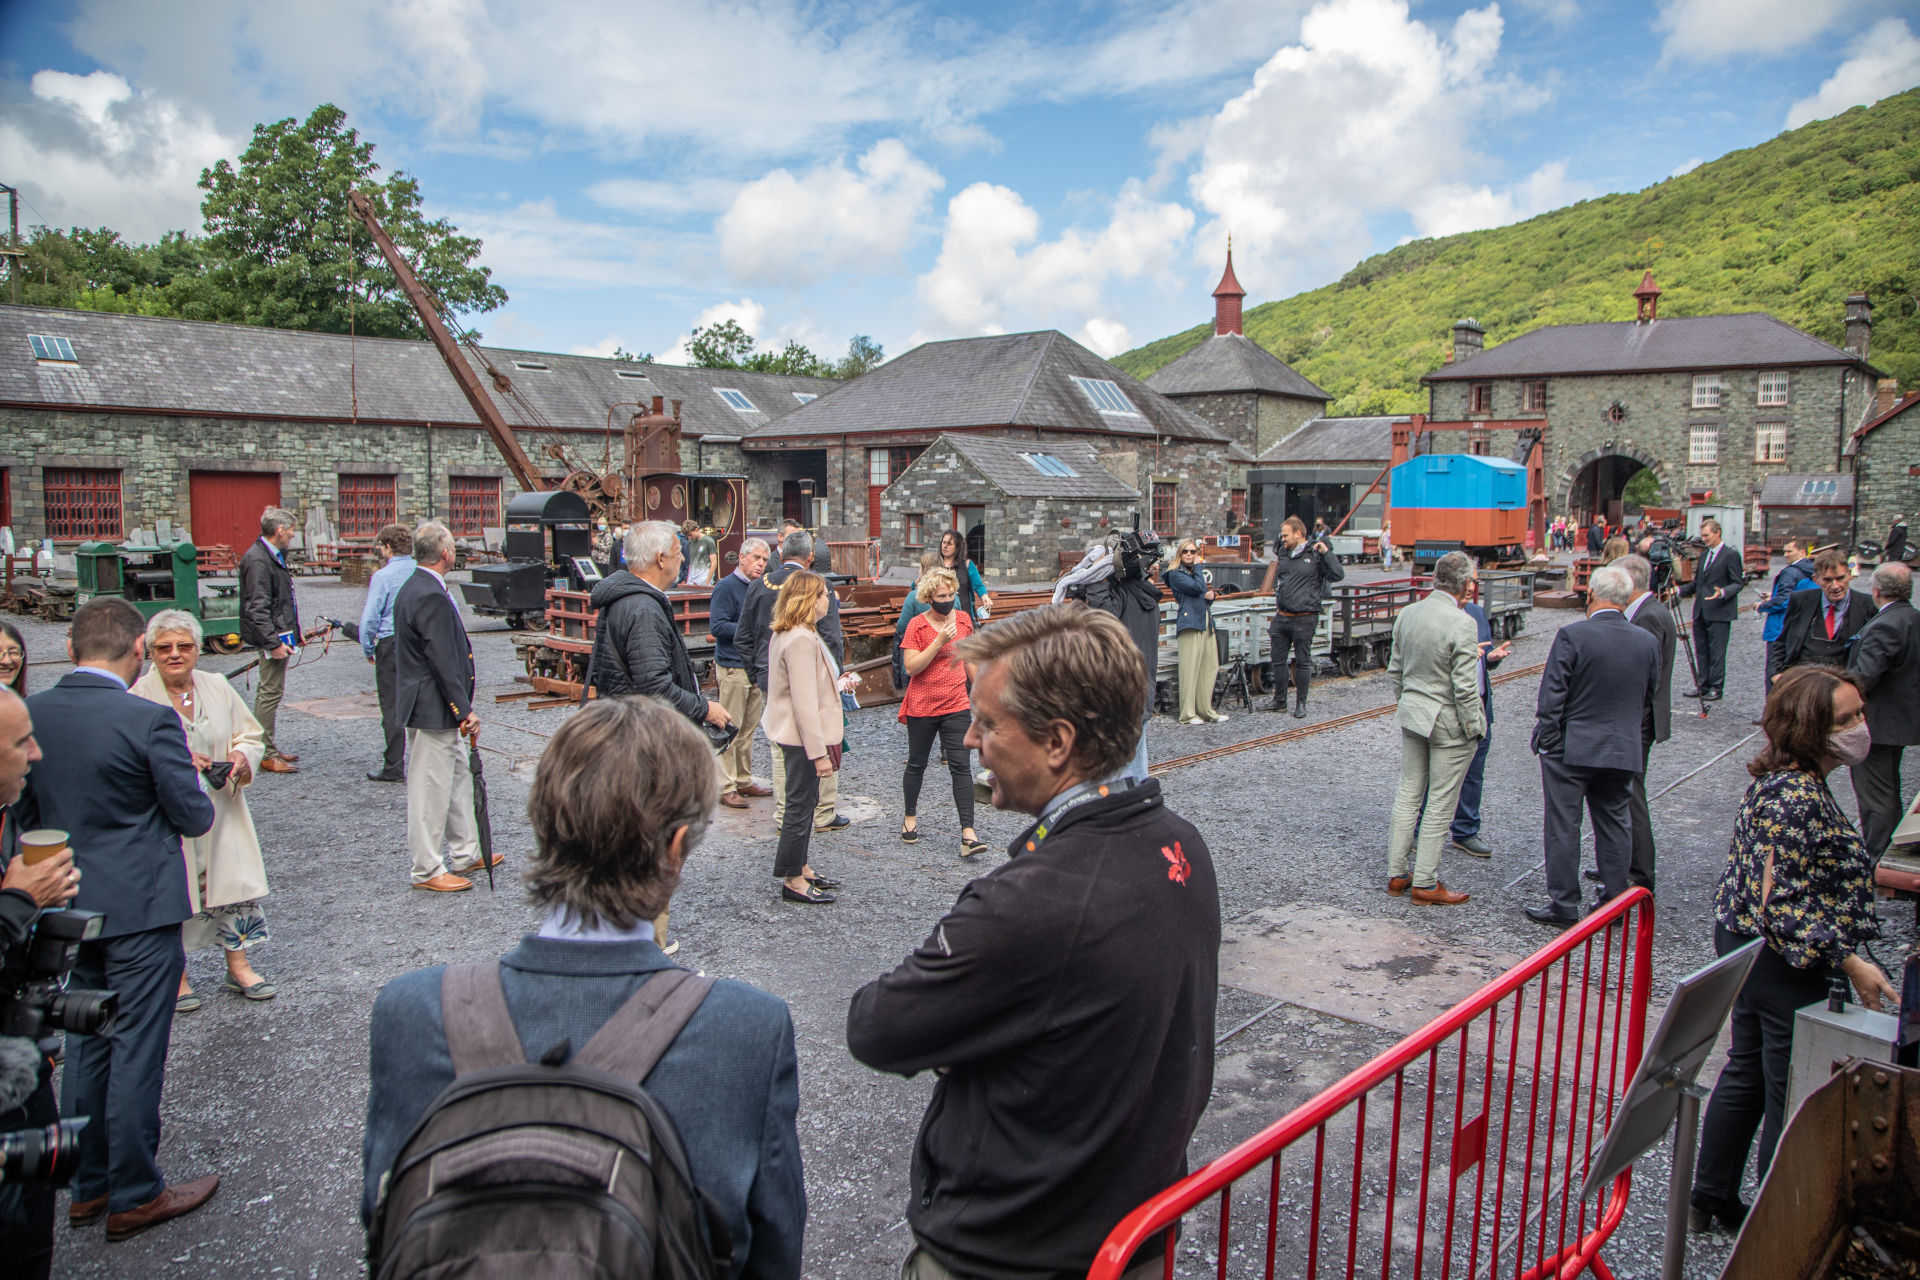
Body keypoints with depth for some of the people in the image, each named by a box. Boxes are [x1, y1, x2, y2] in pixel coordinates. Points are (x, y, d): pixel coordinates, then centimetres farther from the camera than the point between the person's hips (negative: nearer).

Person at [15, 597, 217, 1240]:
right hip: (139, 909, -6)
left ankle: (88, 1187, 31)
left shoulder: (26, 715, -2)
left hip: (65, 907, 6)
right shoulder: (150, 721, -20)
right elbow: (193, 816, -13)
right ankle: (134, 1197, 15)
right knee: (136, 1052, 4)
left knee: (83, 1048, 19)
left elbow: (24, 813, 8)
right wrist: (201, 804, 8)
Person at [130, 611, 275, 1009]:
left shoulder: (218, 687, 4)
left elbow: (251, 735, 12)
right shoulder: (138, 697, -9)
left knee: (235, 886, 6)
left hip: (221, 812, 4)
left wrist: (242, 757, -10)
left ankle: (239, 968, 21)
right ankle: (175, 977, 22)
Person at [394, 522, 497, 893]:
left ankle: (466, 853, 29)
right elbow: (443, 661, -23)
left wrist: (461, 709, 20)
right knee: (430, 789, -1)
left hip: (439, 710, 11)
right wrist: (465, 711, -19)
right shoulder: (431, 597, -22)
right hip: (432, 709, -11)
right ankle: (427, 870, 9)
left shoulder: (414, 588, 12)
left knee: (457, 778, 18)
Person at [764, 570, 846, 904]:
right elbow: (805, 702, -25)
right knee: (800, 805, 0)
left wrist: (837, 684, 33)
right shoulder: (801, 640, -23)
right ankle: (792, 880, 10)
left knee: (806, 801, 19)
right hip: (803, 737, -11)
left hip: (794, 735, 11)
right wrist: (819, 752, -24)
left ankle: (801, 868, 31)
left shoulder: (785, 634, 10)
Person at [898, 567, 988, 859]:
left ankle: (968, 834, -9)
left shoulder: (963, 619, 4)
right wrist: (939, 642, -23)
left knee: (961, 767, -7)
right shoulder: (917, 625, -8)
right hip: (922, 707, -2)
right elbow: (911, 667, -16)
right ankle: (910, 817, 36)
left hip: (957, 706, 2)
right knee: (917, 764, 14)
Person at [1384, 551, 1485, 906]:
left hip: (1412, 715, 7)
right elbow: (1465, 687, -19)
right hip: (1449, 722, -7)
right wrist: (1474, 727, -8)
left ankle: (1397, 874, 22)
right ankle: (1425, 883, 12)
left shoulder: (1407, 614, 1)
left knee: (1409, 793, 15)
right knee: (1440, 803, 4)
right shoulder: (1462, 624, -21)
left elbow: (1394, 670, 9)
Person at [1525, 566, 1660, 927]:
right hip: (1624, 750, 5)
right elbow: (1649, 697, 11)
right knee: (1615, 826, 15)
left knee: (1563, 827, 3)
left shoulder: (1572, 636, -15)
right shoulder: (1647, 642, 1)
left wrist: (1546, 740, -5)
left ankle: (1564, 905, 8)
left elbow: (1551, 696, -14)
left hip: (1570, 748, -4)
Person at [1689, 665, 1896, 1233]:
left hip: (1743, 945, 10)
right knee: (1793, 1098, 5)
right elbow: (1779, 903, -28)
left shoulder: (1784, 778, 4)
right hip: (1784, 963, -10)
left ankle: (1712, 1199, 34)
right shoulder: (1797, 796, -27)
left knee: (1747, 1072, 21)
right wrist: (1849, 962, -26)